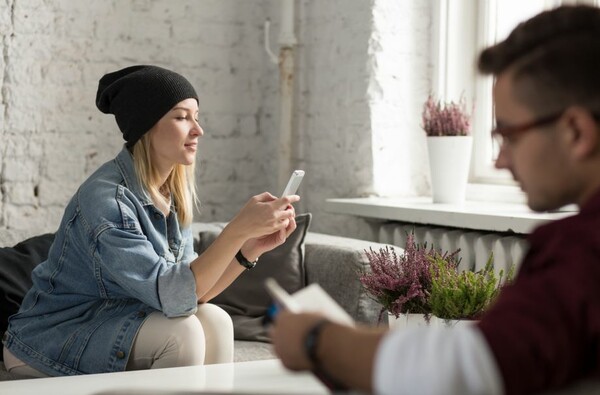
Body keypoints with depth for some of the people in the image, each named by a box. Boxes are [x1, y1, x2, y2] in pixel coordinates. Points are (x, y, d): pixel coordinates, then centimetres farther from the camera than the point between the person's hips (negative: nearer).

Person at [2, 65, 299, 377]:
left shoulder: (174, 196, 1)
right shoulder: (104, 198, -24)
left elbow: (194, 288, -3)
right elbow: (172, 295, -31)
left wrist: (251, 248, -15)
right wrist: (239, 228, -36)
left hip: (115, 323, 7)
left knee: (214, 321, -14)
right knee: (181, 333, -24)